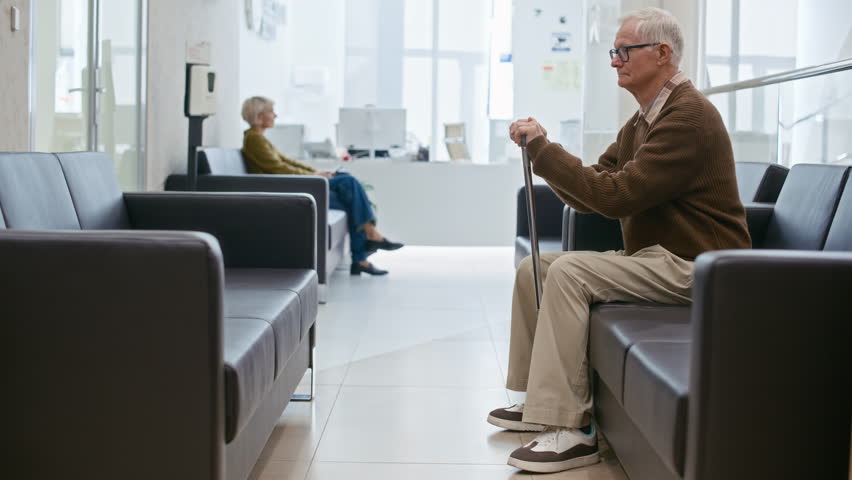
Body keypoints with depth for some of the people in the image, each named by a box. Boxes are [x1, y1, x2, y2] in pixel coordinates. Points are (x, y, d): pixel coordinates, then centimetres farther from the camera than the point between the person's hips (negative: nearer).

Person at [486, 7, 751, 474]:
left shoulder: (688, 116, -16)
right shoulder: (641, 122, 17)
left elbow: (616, 195, -24)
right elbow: (589, 194, 11)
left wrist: (542, 148, -17)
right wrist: (542, 151, -4)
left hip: (692, 266, -10)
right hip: (650, 256, 10)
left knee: (568, 272, -26)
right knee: (533, 266, 6)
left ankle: (568, 430, -26)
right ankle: (538, 400, 15)